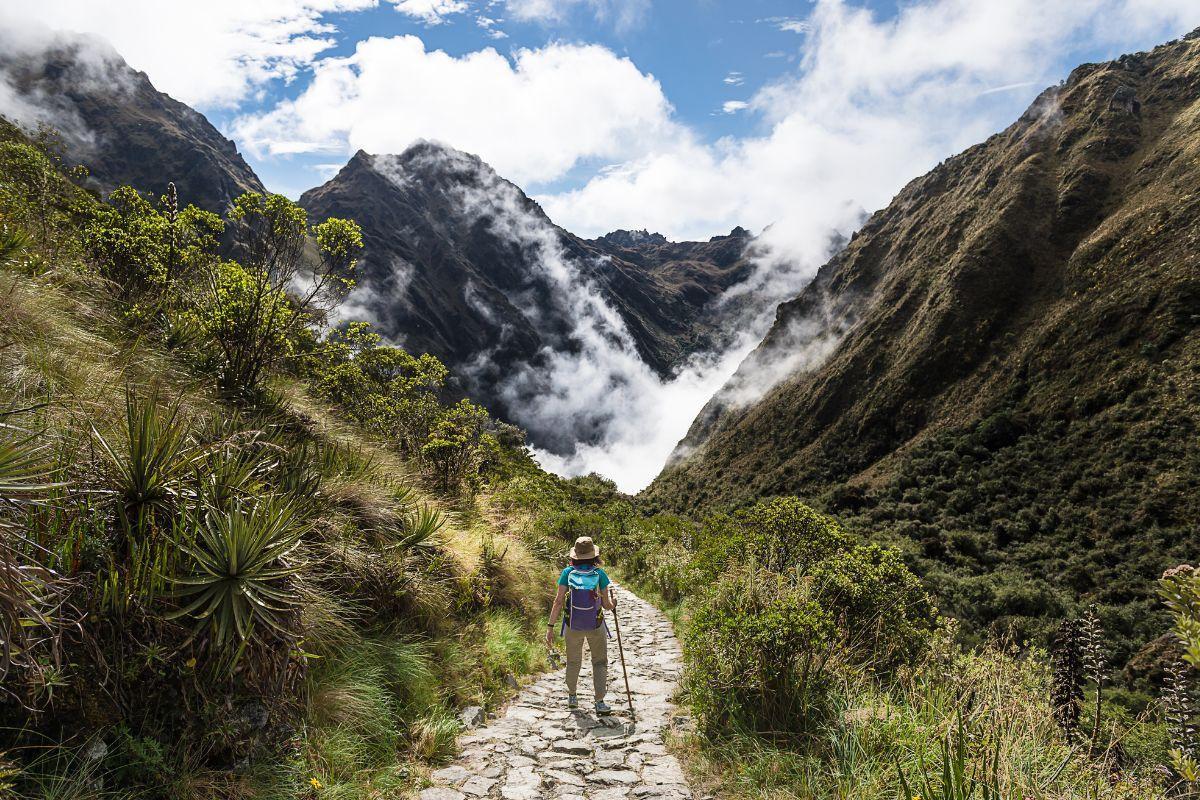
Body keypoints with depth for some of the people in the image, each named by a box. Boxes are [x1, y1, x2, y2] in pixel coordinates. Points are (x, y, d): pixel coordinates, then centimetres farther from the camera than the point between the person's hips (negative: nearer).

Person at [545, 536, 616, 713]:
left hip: (572, 626, 2)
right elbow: (607, 605, -9)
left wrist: (550, 627, -12)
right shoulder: (600, 574, -13)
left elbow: (558, 601, -16)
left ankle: (572, 697, 36)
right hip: (596, 626, -1)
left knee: (573, 662, 23)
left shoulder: (567, 573, -12)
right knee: (600, 663, 14)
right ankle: (599, 702, 5)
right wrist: (613, 603, 15)